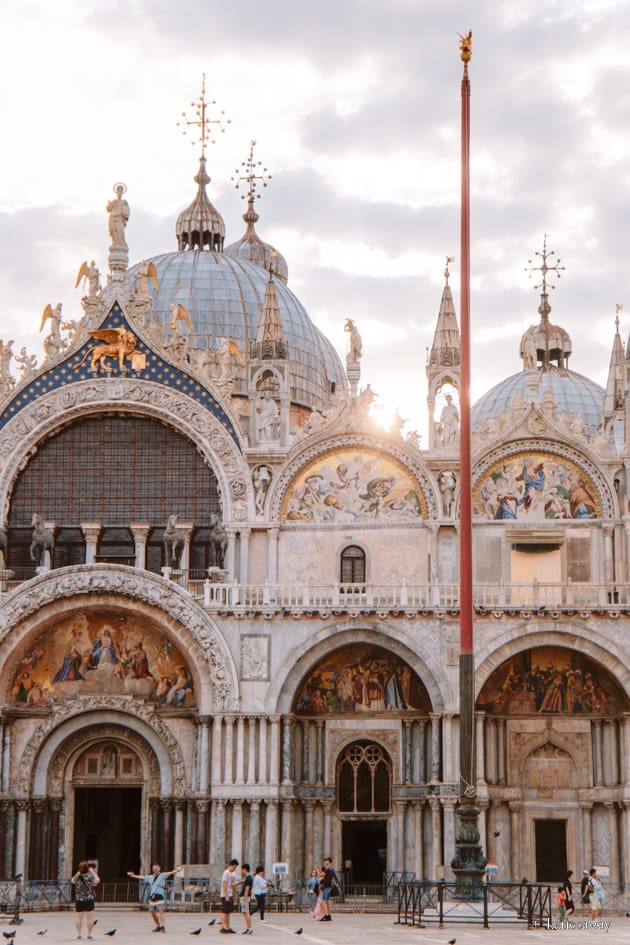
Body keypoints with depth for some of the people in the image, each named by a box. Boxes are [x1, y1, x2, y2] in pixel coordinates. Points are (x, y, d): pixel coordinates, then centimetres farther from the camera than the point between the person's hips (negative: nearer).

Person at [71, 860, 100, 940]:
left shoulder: (77, 878, -5)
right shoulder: (90, 877, -14)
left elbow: (72, 880, 17)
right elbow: (98, 880, 3)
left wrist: (78, 873, 18)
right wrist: (92, 871, 6)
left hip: (78, 901, 2)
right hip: (89, 900, -2)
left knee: (78, 917, 11)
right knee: (89, 917, 5)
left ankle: (78, 933, 14)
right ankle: (89, 934, 5)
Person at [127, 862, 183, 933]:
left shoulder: (162, 875, 3)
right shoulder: (150, 877, 18)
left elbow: (169, 873, -12)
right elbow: (141, 877, 29)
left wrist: (176, 870, -27)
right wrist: (133, 875, 39)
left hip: (159, 896, -6)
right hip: (152, 896, 6)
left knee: (161, 911, -16)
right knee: (152, 912, 8)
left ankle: (162, 926, -20)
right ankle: (158, 926, 20)